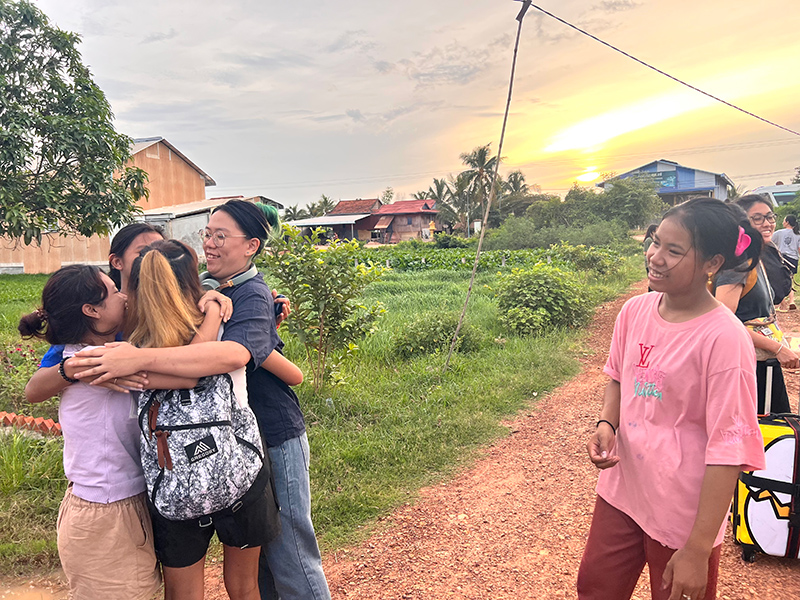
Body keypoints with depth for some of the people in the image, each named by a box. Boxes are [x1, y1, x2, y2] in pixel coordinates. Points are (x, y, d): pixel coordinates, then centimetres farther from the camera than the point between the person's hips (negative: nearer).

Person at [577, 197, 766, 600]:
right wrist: (606, 424, -7)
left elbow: (728, 449, -20)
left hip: (683, 514, -5)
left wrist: (698, 549, -19)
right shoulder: (635, 310, -5)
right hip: (621, 489, 5)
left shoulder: (724, 338, -22)